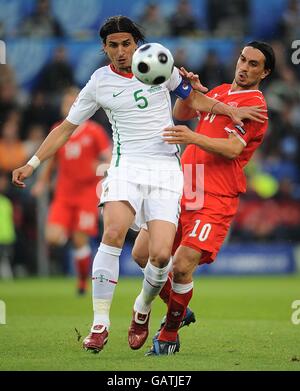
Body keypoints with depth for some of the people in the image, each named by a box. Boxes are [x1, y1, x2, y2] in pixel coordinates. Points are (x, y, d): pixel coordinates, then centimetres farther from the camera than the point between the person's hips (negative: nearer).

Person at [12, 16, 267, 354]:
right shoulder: (99, 82, 6)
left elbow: (194, 98, 20)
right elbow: (66, 127, 13)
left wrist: (230, 110, 5)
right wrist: (32, 164, 7)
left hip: (166, 170, 0)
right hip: (127, 166, 0)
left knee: (161, 254, -15)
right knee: (113, 233, -28)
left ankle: (142, 311, 16)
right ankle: (100, 324, -23)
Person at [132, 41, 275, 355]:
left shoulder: (254, 104, -5)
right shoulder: (219, 92, 20)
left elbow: (232, 148, -18)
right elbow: (181, 114, 31)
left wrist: (194, 138, -32)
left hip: (215, 200, -8)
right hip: (181, 190, 8)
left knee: (182, 266, -19)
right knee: (142, 253, 1)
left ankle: (168, 336, 1)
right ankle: (177, 310, 23)